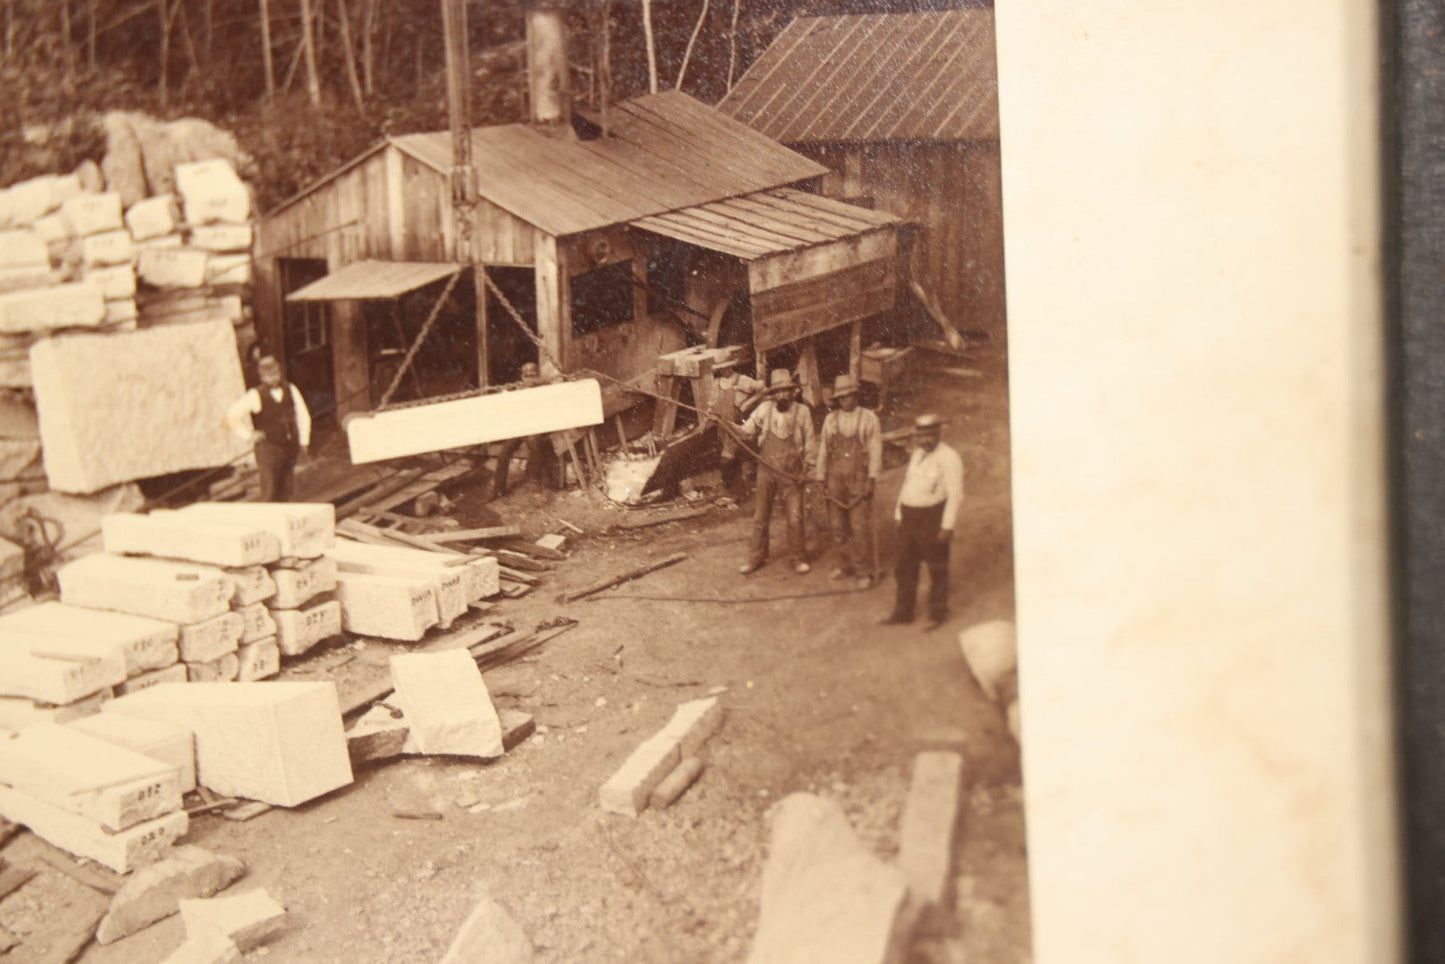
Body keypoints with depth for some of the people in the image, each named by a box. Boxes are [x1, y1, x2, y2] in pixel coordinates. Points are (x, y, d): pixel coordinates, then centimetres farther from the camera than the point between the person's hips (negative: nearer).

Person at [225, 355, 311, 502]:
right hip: (268, 450, -5)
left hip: (291, 448, 5)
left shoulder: (291, 390, 4)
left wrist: (303, 440, 12)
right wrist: (248, 435, -6)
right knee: (270, 491, -6)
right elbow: (232, 415, -7)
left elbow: (303, 415, 15)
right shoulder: (256, 395, -8)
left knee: (287, 488, 9)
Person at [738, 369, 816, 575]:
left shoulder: (802, 411, -3)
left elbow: (809, 442, 3)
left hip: (791, 473, -1)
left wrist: (805, 467, -1)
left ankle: (799, 558, 16)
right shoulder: (765, 409, -1)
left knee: (795, 518, 0)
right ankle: (757, 557, 21)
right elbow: (747, 431, 1)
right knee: (761, 516, 9)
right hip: (766, 470, 1)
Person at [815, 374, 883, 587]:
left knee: (860, 527, -7)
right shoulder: (830, 419, 12)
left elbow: (875, 449, 0)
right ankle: (846, 567, 21)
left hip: (859, 479, -4)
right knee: (838, 526, 7)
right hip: (835, 479, 4)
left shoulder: (868, 418, 2)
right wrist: (821, 477, 10)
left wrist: (871, 479, -7)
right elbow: (823, 449, 14)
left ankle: (866, 571, 3)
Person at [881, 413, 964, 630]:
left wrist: (947, 526, -19)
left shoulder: (948, 458, -12)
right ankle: (903, 612, 25)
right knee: (905, 567, 13)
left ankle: (937, 614, 18)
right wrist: (899, 515, 14)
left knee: (937, 569, 5)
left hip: (932, 518, -8)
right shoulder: (917, 454, 12)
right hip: (909, 518, 8)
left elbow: (955, 495, -15)